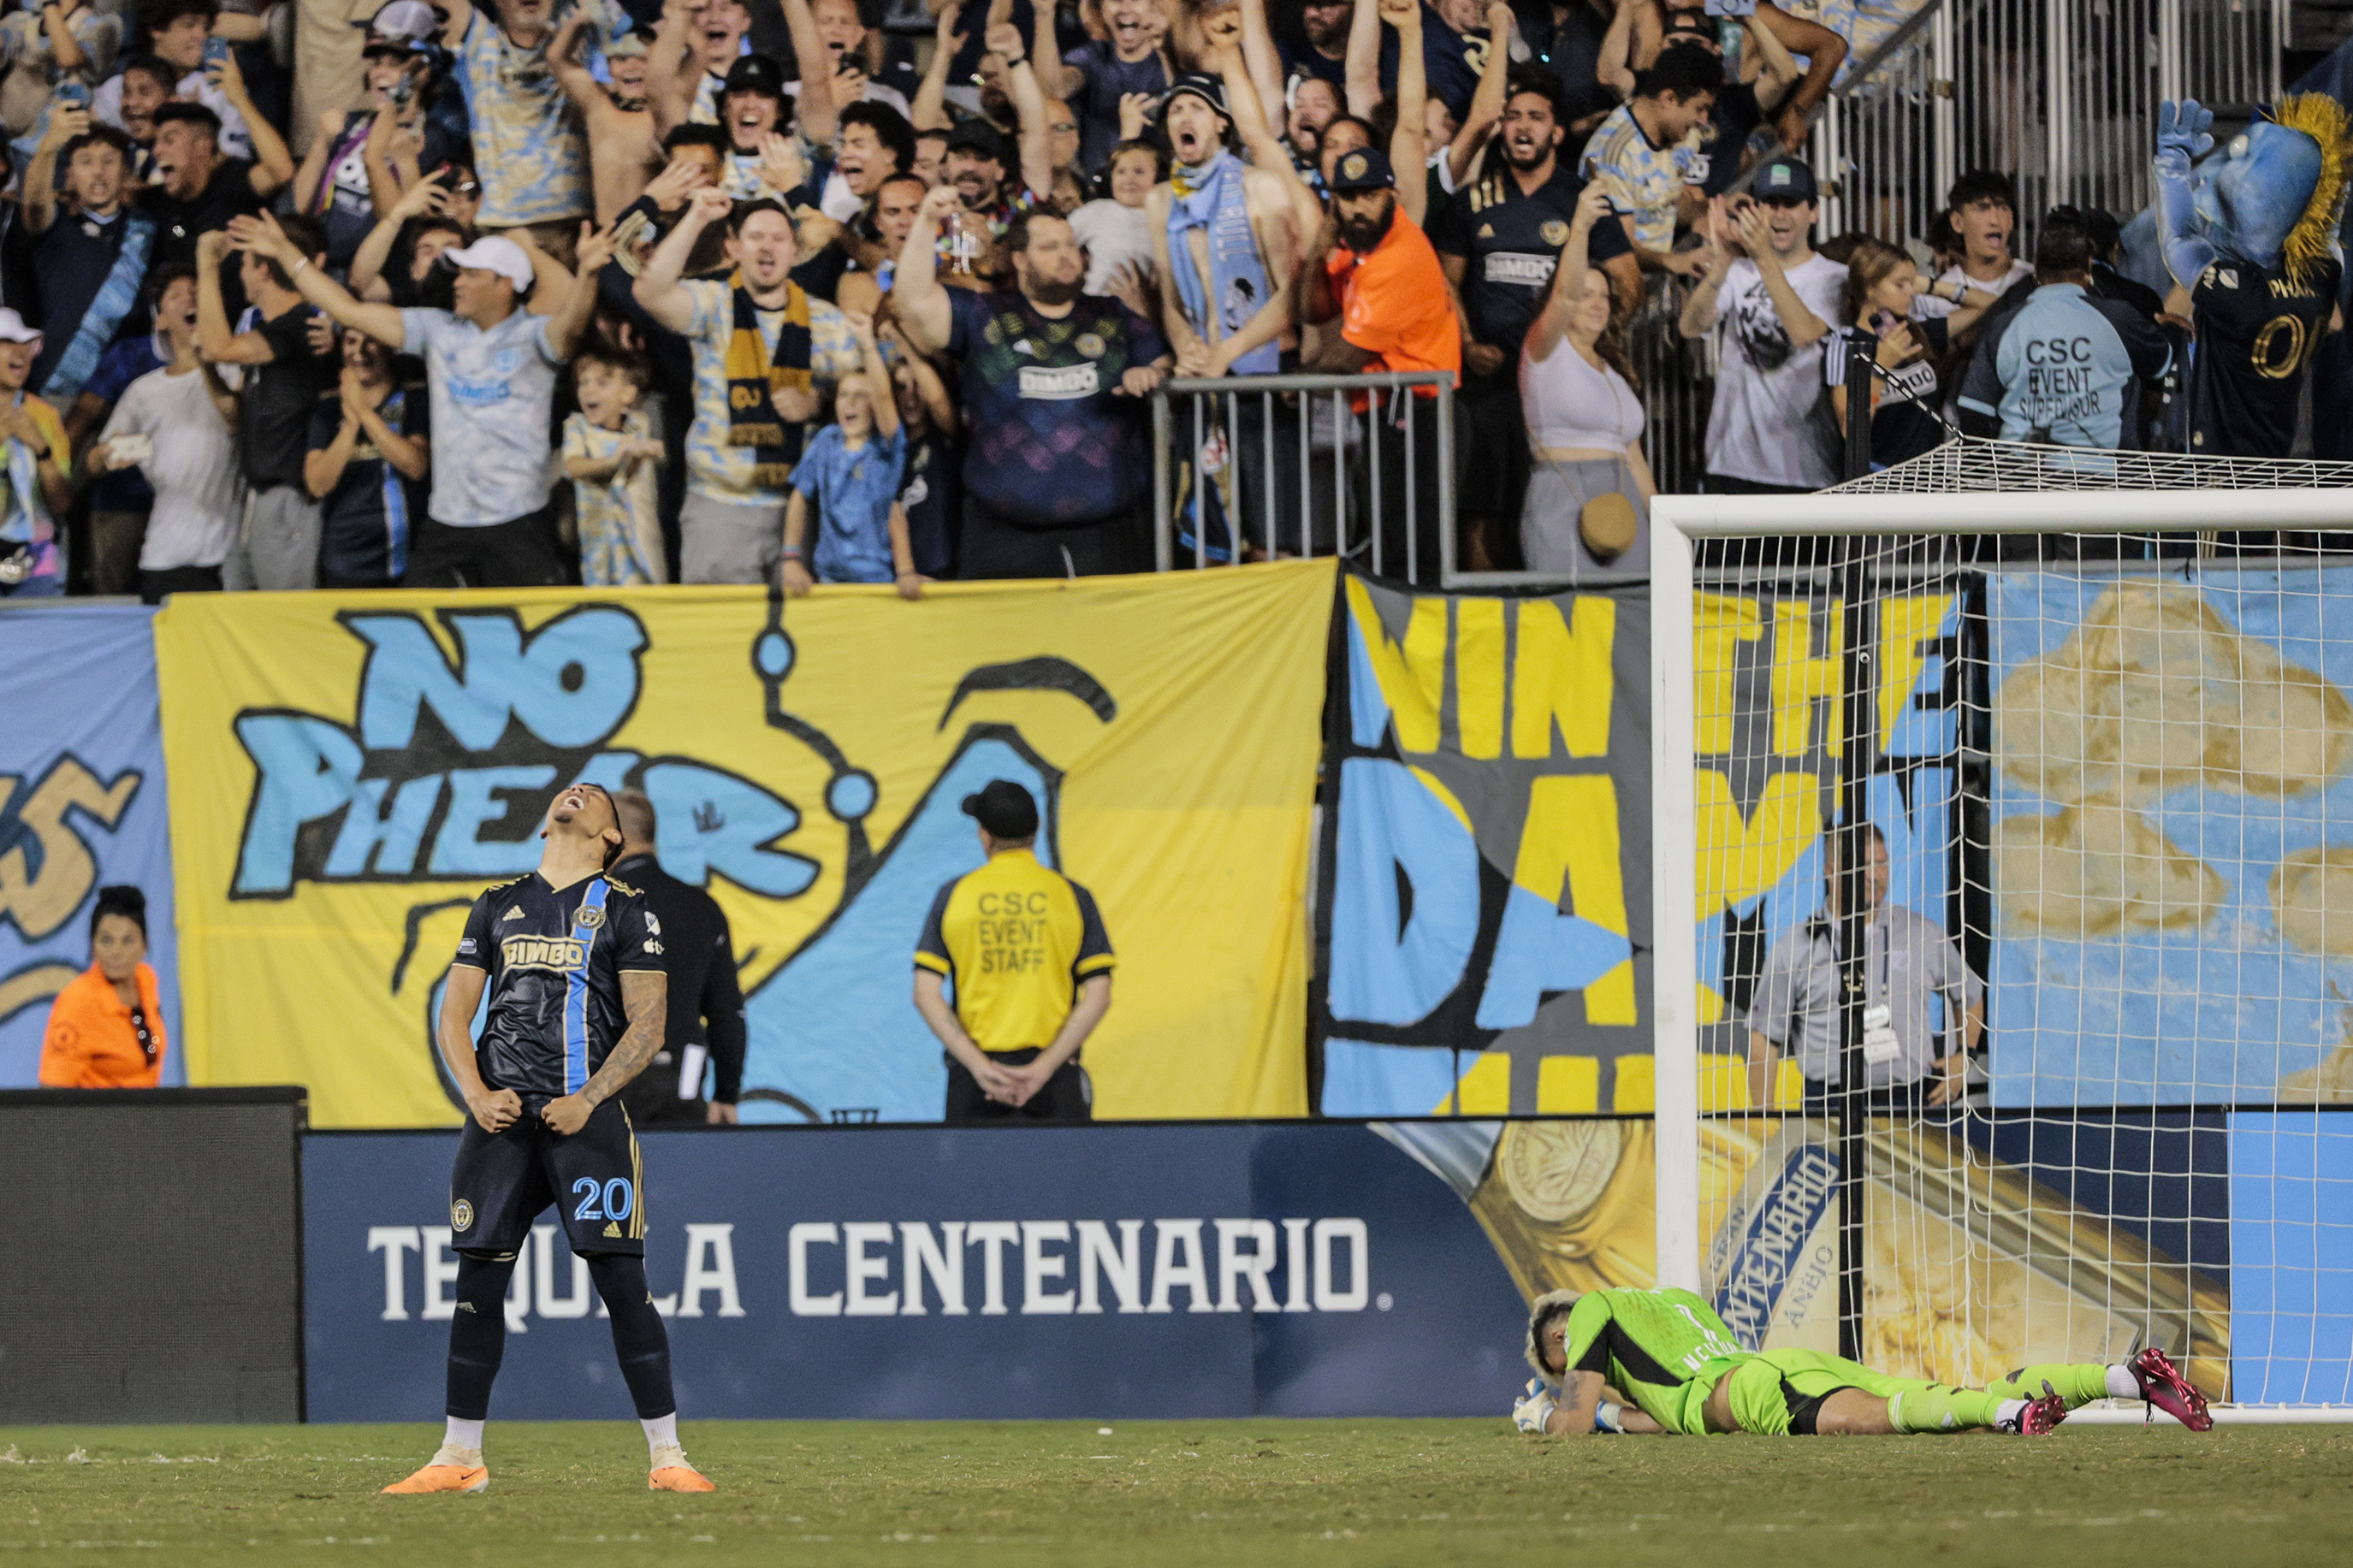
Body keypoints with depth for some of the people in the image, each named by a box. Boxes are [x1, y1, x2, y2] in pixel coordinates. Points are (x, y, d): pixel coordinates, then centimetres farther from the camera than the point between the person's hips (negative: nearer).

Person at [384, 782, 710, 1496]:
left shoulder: (625, 909, 6)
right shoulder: (497, 906, 16)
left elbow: (648, 1023, -1)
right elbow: (454, 1015, 14)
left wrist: (586, 1101, -12)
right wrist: (478, 1096, -3)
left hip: (584, 1115, -3)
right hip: (501, 1116, 3)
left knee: (622, 1281, -9)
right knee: (478, 1282, 2)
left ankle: (666, 1456, -5)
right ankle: (460, 1458, 9)